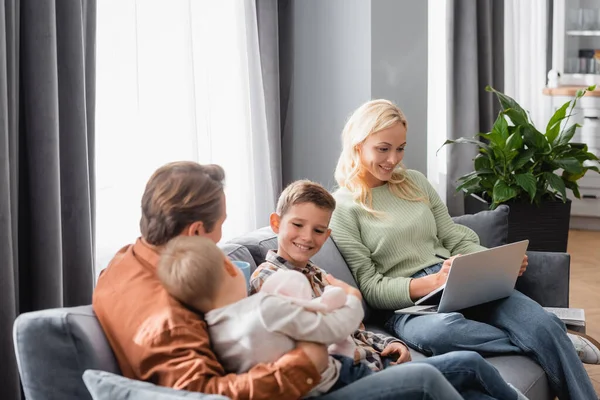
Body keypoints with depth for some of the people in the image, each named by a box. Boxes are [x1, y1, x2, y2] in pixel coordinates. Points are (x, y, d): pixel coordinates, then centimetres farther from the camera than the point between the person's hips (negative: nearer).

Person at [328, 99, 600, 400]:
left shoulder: (415, 182, 16)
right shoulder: (342, 207, 0)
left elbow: (457, 241, 15)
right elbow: (370, 288, -6)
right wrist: (431, 282, -22)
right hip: (408, 305, -5)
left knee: (545, 324, -24)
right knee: (441, 330, -41)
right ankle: (555, 345, -21)